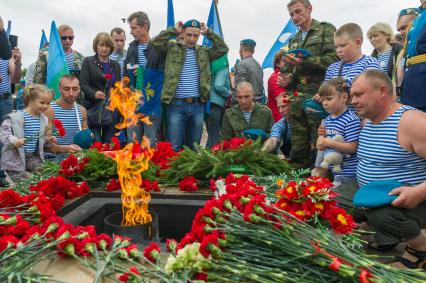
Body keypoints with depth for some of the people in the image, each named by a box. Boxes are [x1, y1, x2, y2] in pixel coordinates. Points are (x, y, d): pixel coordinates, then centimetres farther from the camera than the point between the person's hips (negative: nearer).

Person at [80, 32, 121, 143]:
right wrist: (94, 93, -23)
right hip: (94, 111, -4)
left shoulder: (115, 65, 16)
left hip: (112, 112, 4)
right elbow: (83, 84, -4)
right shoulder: (88, 62, 4)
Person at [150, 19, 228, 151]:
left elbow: (223, 49, 5)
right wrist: (174, 30, -2)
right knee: (174, 146, -1)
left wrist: (208, 32, 4)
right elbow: (155, 42, -5)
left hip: (198, 105, 3)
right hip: (176, 104, -3)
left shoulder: (204, 51, 14)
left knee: (194, 147, 11)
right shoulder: (172, 48, 7)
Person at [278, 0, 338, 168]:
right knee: (298, 150, 6)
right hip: (298, 99, 6)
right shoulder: (293, 41, 24)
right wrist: (287, 81, 3)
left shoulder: (326, 30, 5)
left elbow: (334, 59, -10)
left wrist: (304, 62, -15)